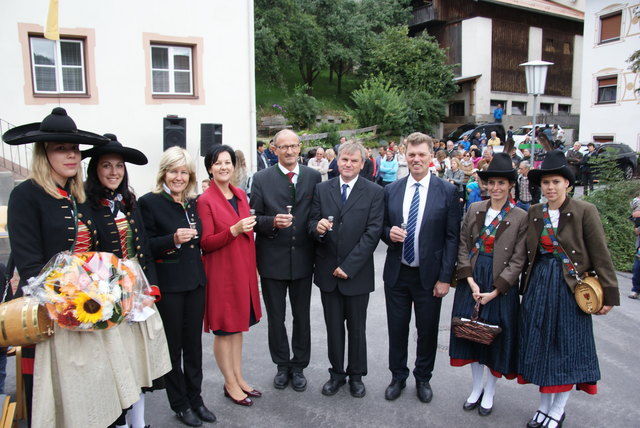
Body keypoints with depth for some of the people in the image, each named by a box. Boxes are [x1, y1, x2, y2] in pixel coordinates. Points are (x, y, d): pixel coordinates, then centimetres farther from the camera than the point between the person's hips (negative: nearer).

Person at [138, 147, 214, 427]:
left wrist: (193, 237, 2)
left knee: (194, 343, 14)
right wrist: (173, 239, -24)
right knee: (173, 346, 7)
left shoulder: (193, 203, 9)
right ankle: (180, 404, 25)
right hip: (167, 285, -5)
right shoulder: (149, 202, -9)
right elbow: (144, 247, -12)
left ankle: (195, 398, 29)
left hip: (195, 281, 5)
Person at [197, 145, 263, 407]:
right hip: (221, 272, -6)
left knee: (239, 325, 16)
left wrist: (253, 266, 13)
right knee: (223, 329, 7)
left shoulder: (241, 195, 7)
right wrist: (234, 230, -28)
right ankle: (230, 384, 22)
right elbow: (205, 243, -15)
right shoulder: (205, 201, -12)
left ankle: (239, 378, 30)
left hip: (244, 269, 7)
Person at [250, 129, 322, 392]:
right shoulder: (261, 179, -3)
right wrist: (272, 222, -22)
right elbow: (254, 218, -4)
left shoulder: (313, 177, 1)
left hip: (302, 259, 1)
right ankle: (282, 365, 34)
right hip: (272, 259, -1)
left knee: (302, 316, 14)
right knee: (275, 318, 13)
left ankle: (299, 366, 33)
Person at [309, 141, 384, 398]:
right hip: (327, 271, 2)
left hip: (357, 273, -2)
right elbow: (312, 224, 4)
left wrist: (348, 266, -14)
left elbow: (373, 232, -10)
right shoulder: (322, 189, 4)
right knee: (333, 327, 14)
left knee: (357, 328, 12)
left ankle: (356, 375, 31)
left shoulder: (374, 192, -5)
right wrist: (317, 227, -22)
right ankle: (337, 373, 31)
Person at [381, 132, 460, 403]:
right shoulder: (391, 190, 2)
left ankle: (423, 378, 35)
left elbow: (451, 237, -6)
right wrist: (389, 233, -14)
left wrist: (445, 277, -10)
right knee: (397, 329, 13)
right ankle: (398, 377, 35)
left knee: (427, 330, 12)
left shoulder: (447, 191, -6)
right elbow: (382, 227, 11)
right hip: (396, 273, 2)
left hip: (429, 275, -2)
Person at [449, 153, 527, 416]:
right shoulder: (475, 209, 3)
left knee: (496, 337, 9)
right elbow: (463, 245, 1)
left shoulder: (521, 217, -6)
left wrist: (494, 290, -14)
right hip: (472, 280, 3)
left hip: (501, 285, -3)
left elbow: (518, 259, -9)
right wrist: (470, 281, -9)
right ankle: (476, 387, 32)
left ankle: (490, 392, 30)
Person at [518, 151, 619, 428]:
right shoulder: (534, 213, 5)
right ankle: (544, 406, 27)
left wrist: (609, 294, -9)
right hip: (538, 285, 4)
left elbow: (601, 256, -7)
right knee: (541, 345, 10)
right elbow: (528, 254, 8)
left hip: (570, 286, -4)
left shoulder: (585, 211, -7)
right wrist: (526, 287, 3)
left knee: (568, 347, 6)